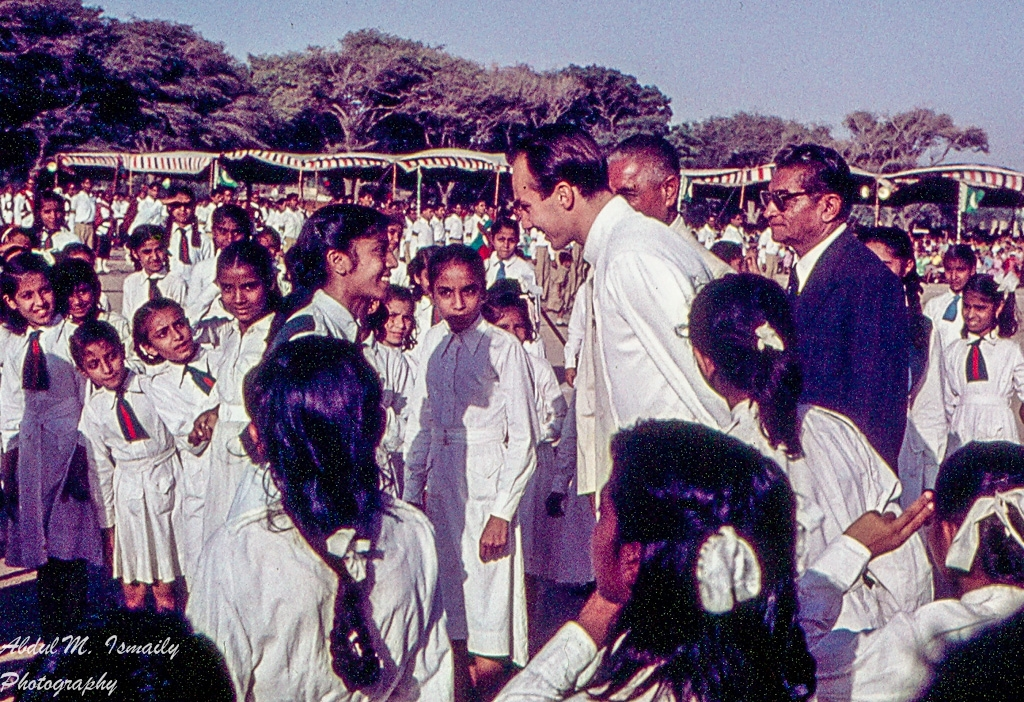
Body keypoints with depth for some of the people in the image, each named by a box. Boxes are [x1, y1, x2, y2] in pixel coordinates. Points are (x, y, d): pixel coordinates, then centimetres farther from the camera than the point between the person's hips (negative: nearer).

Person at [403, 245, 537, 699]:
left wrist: (502, 512, -11)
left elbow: (524, 440, -7)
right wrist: (412, 492, 11)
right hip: (439, 486, 5)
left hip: (487, 488, -5)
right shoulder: (431, 343, 7)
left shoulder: (503, 347, -8)